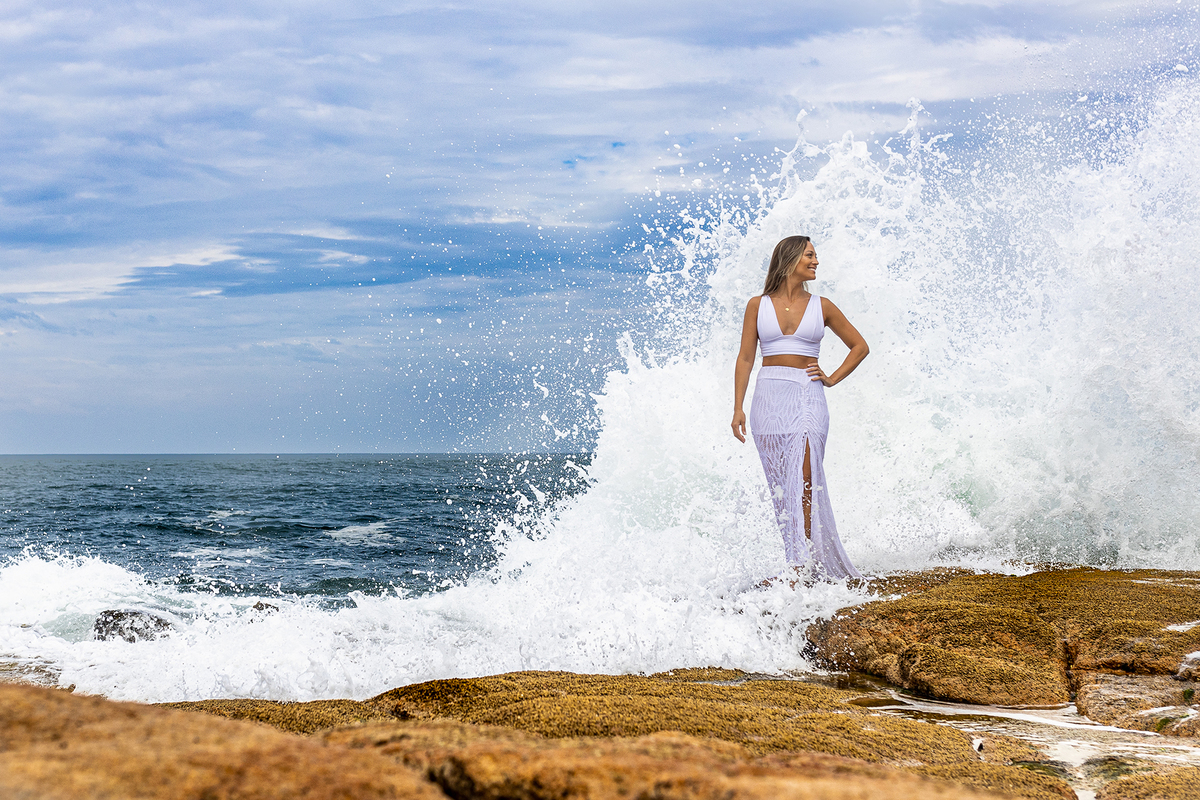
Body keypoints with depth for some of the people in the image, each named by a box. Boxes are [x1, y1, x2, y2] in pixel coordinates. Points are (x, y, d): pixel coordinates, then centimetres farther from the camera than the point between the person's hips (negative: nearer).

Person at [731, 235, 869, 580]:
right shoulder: (758, 305, 8)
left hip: (808, 400, -1)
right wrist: (738, 407, 0)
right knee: (782, 487, 2)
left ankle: (802, 565, -17)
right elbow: (745, 358, 6)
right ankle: (805, 563, 10)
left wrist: (832, 379, 5)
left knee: (803, 483, -14)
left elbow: (860, 346, 16)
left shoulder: (821, 306, 8)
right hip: (768, 401, 1)